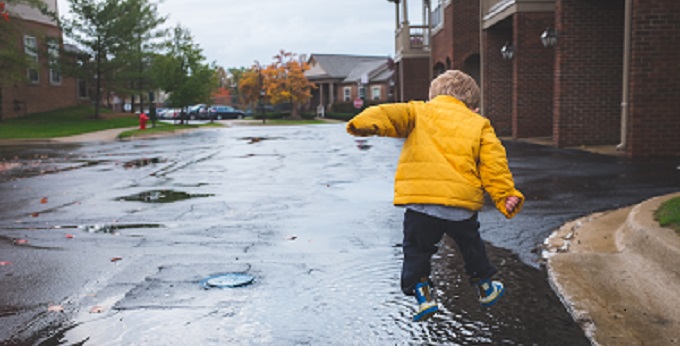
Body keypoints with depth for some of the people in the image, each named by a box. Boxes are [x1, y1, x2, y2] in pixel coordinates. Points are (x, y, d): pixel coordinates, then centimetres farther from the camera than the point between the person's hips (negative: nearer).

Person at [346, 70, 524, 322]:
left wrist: (367, 123, -24)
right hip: (462, 202, 2)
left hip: (419, 201, -2)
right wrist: (506, 196, 9)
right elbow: (494, 165, 9)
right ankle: (485, 288, 42)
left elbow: (392, 115, -7)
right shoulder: (479, 124, 17)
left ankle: (422, 294, 8)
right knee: (471, 246, 26)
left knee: (416, 250, 17)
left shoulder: (418, 111, 14)